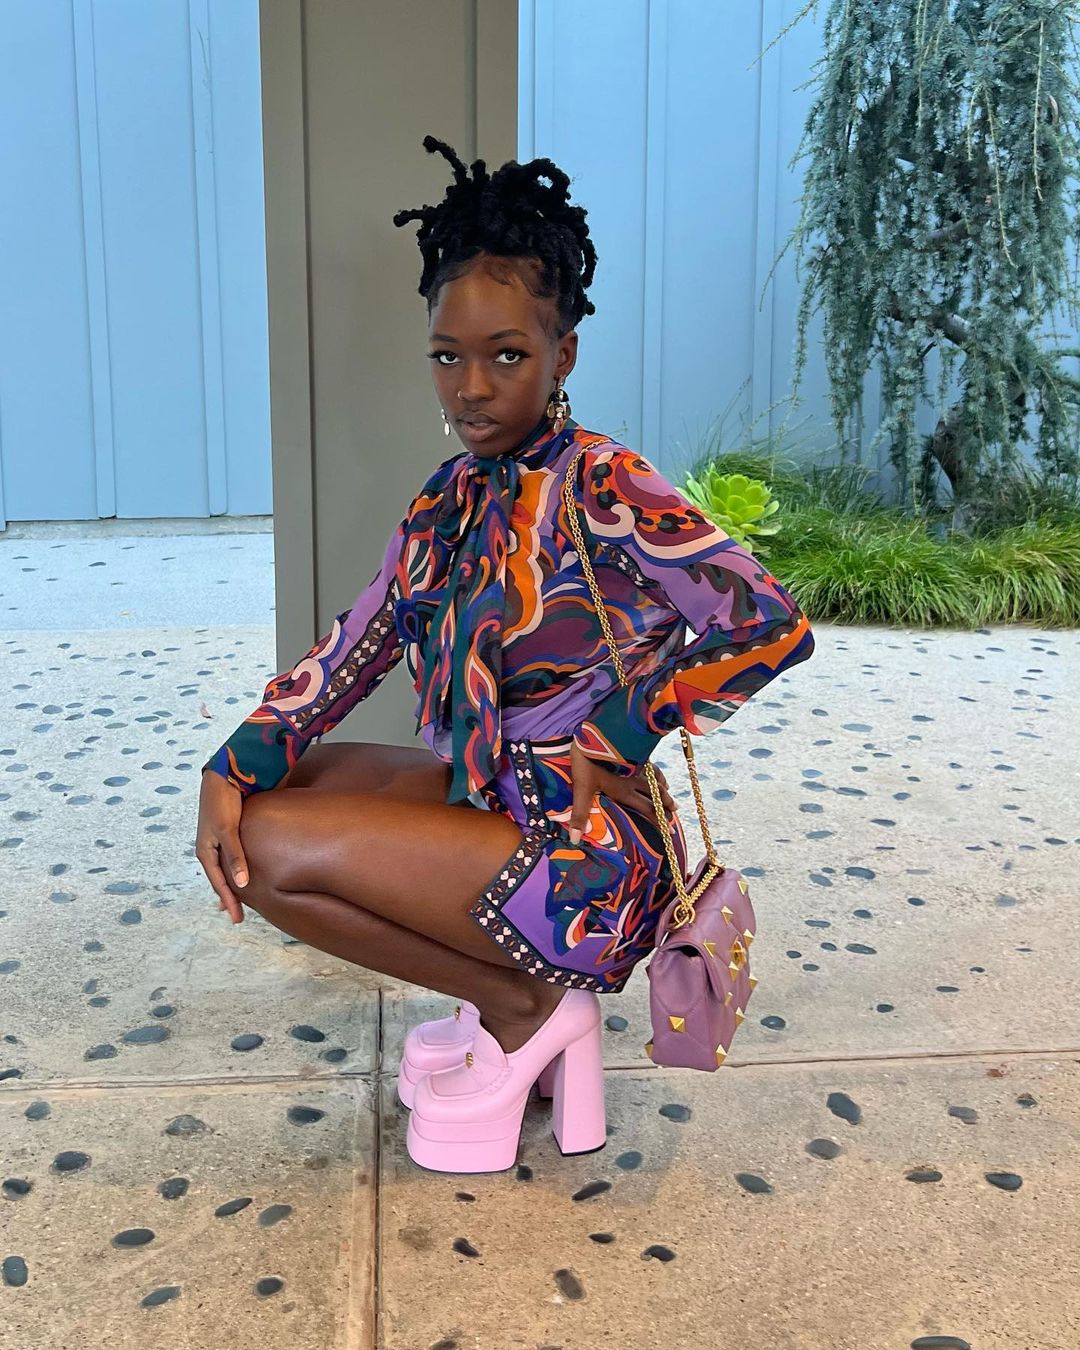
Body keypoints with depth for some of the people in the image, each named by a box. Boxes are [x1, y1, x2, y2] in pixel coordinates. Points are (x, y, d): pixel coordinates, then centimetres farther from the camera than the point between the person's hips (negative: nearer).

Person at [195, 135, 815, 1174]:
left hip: (584, 855, -8)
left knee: (274, 850, -16)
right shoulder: (452, 498, 6)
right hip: (489, 799, 9)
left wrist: (609, 729, -18)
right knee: (248, 812, 6)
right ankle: (516, 994, 8)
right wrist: (236, 765, -8)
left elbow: (771, 626, -26)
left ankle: (523, 1008, 2)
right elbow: (354, 648, 6)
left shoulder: (602, 488, -18)